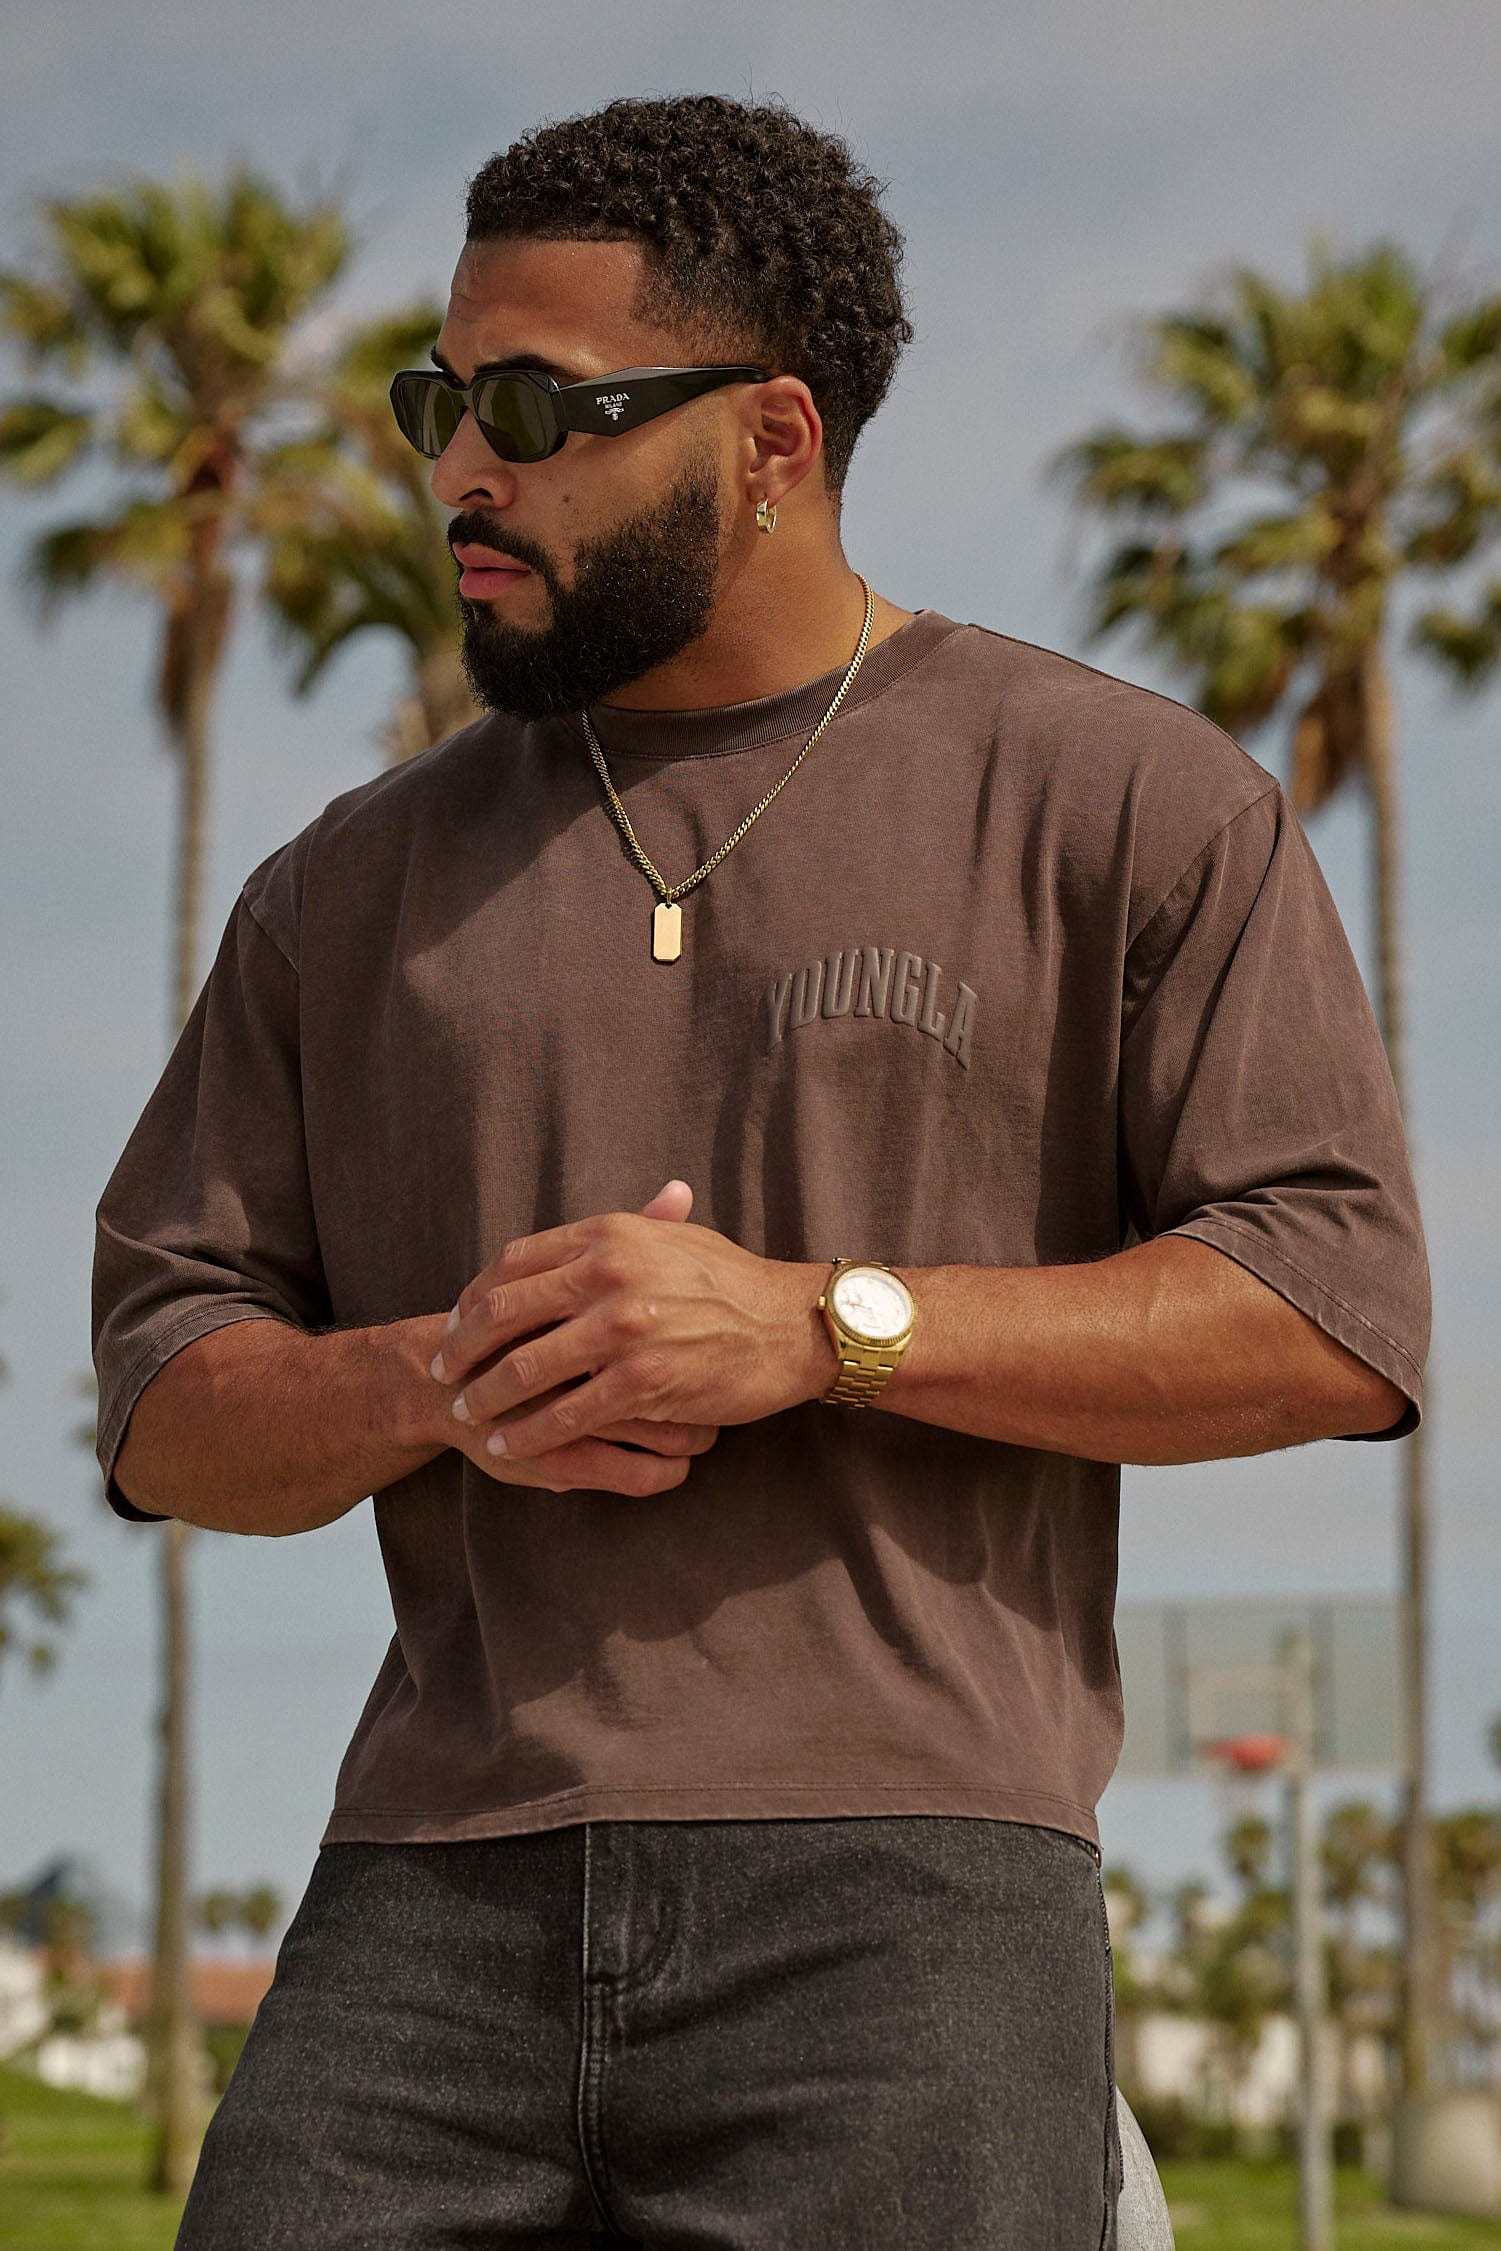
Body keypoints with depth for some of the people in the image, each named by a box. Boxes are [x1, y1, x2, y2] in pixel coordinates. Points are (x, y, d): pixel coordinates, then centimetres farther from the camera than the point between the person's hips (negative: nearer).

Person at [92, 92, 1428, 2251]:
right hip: (431, 1901, 3)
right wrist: (437, 1384, -5)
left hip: (905, 1905, -3)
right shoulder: (357, 884, 19)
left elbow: (1339, 1308, -2)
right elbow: (163, 1405, 17)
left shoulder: (1120, 799, 7)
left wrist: (823, 1323, -11)